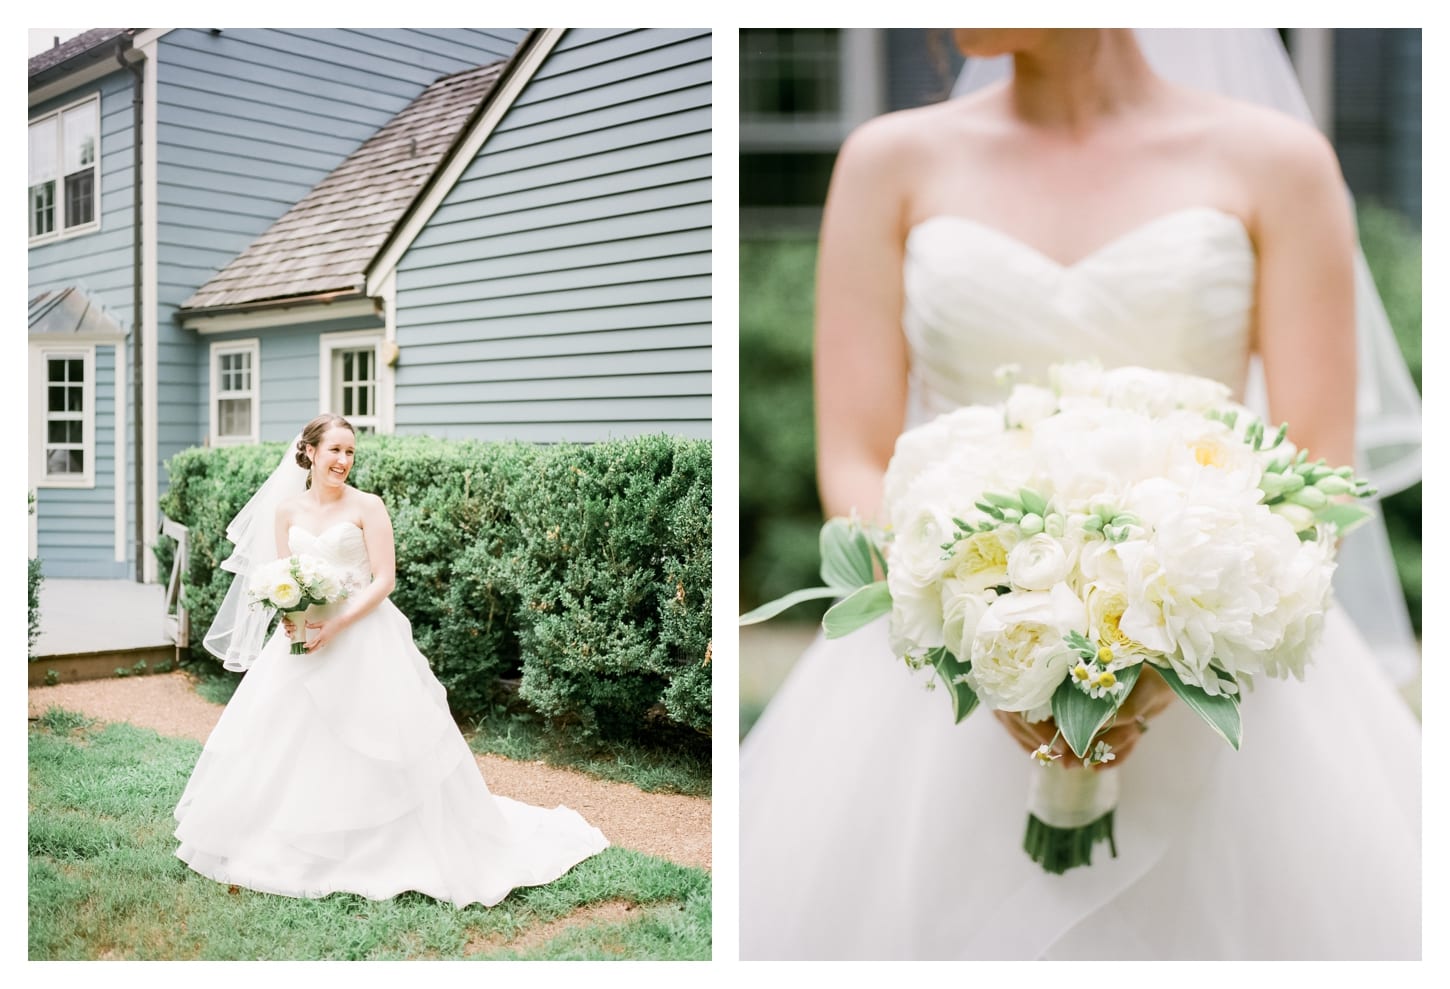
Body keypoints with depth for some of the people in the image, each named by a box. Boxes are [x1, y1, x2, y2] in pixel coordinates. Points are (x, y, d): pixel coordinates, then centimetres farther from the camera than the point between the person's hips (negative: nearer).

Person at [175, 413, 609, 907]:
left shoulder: (367, 506, -5)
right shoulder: (287, 509, 7)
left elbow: (383, 580, -10)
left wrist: (337, 625, -20)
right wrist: (289, 617, -10)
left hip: (362, 639, -4)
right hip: (301, 635, 5)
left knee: (377, 745, -4)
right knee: (287, 743, 9)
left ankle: (390, 847, 10)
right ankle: (290, 845, 27)